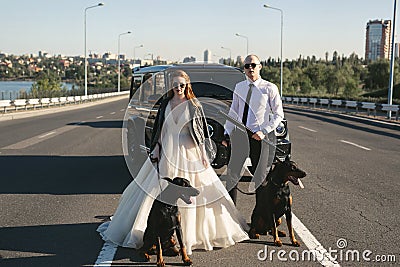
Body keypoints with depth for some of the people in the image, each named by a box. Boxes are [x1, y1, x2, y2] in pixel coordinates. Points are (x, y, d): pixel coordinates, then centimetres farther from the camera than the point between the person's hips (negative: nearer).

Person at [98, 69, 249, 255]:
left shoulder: (194, 106, -2)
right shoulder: (165, 104, 6)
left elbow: (200, 132, -2)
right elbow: (159, 129, 9)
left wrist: (203, 155, -6)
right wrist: (156, 149, 1)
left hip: (188, 153, -2)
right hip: (166, 152, 3)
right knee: (160, 190, 3)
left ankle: (190, 232, 15)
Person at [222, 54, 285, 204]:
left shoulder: (269, 88, -4)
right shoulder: (239, 87, 10)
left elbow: (278, 114, -2)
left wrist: (264, 131, -13)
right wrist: (227, 134, 9)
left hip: (260, 136, -4)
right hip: (240, 134, 4)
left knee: (260, 176, 3)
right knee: (233, 173, 6)